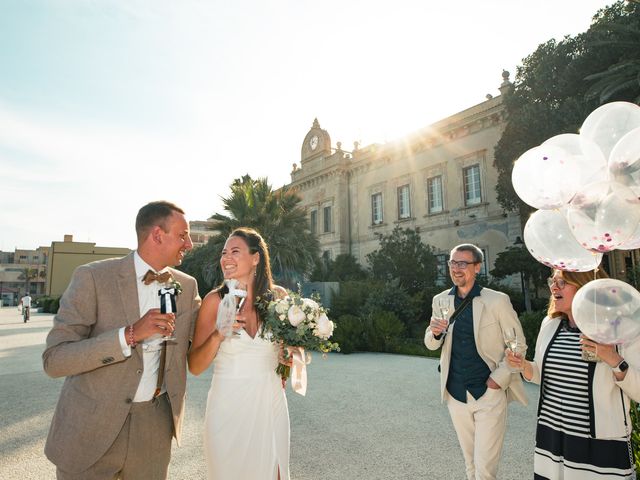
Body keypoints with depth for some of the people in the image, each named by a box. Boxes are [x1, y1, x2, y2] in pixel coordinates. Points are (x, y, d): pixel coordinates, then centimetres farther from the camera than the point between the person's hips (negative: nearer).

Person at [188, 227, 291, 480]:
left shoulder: (278, 296, -5)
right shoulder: (215, 300, -10)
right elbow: (195, 367, -7)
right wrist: (218, 335, -23)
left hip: (270, 404, 2)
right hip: (228, 406, -1)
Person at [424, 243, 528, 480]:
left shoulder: (497, 301, -10)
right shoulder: (440, 300, 2)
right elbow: (431, 345, 9)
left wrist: (500, 378, -12)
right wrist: (435, 332, -13)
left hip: (489, 393, -4)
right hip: (456, 394, 4)